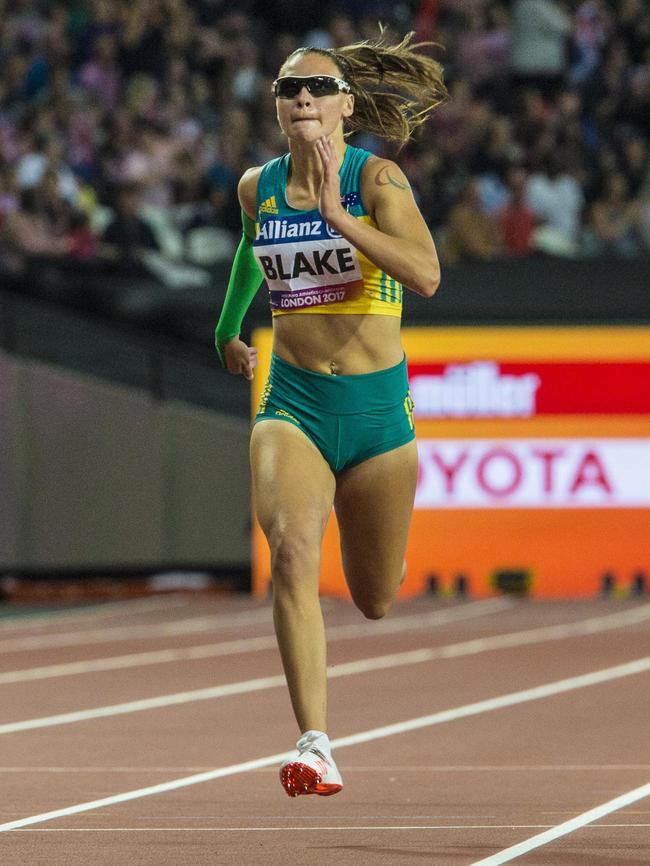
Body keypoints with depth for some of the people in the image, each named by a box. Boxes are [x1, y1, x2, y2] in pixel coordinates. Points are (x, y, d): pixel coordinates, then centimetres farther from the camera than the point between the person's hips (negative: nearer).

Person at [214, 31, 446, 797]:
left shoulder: (376, 178, -10)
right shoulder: (257, 187, 2)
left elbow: (426, 276, -25)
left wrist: (337, 216, -31)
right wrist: (229, 328, 36)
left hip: (376, 404, -1)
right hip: (291, 400, 1)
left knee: (374, 602, 13)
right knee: (292, 551, -27)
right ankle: (314, 745, -33)